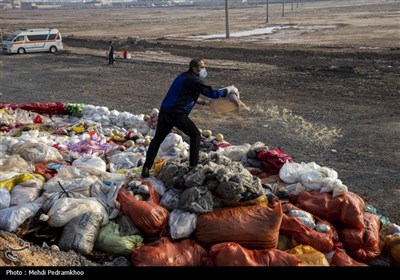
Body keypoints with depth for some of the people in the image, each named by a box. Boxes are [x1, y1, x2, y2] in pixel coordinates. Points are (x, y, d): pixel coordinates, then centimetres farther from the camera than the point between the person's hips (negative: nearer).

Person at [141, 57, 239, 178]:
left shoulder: (184, 77, 21)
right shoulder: (194, 80, -8)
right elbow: (213, 93, -12)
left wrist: (205, 102, 23)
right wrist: (229, 89, 0)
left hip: (164, 111, 8)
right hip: (177, 114, -8)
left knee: (157, 139, 12)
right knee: (195, 135, 9)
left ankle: (146, 168, 10)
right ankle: (193, 166, 10)